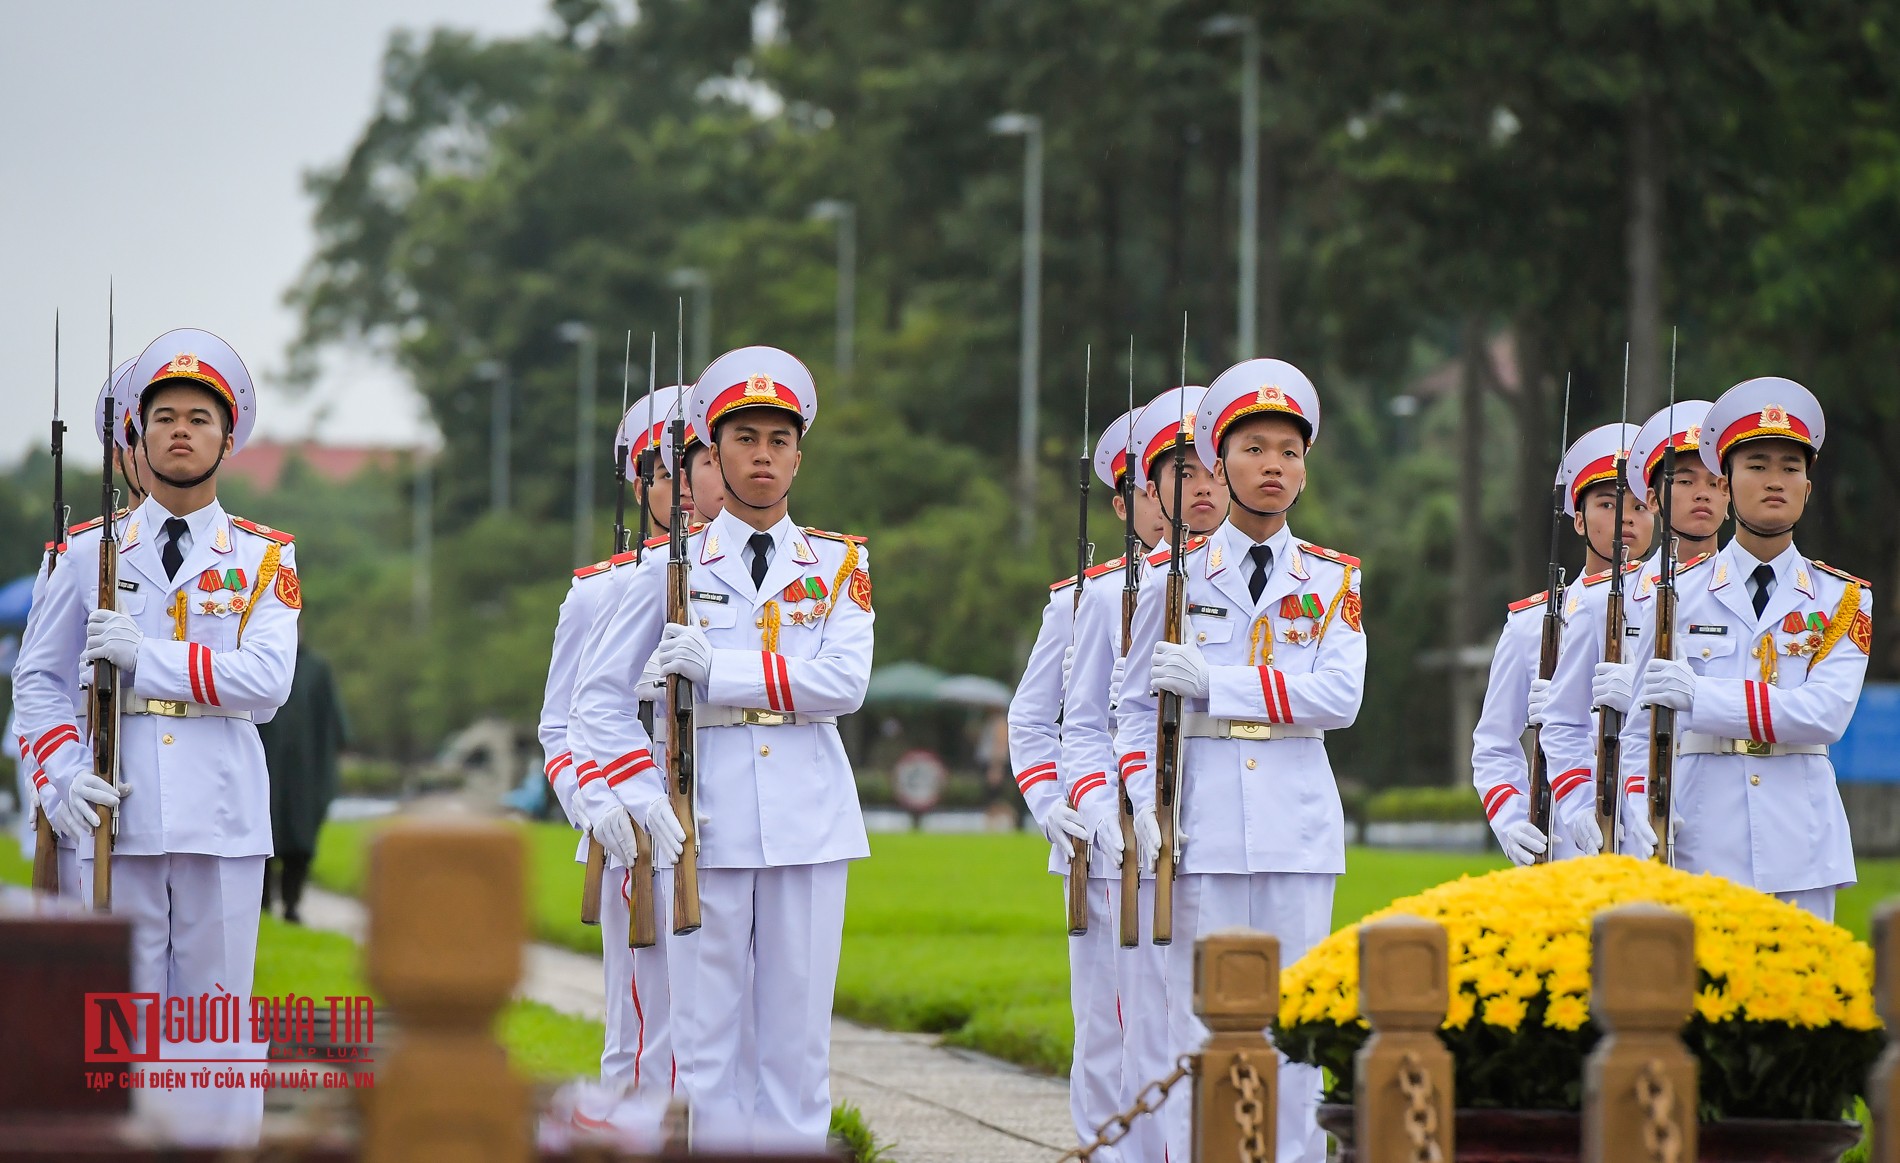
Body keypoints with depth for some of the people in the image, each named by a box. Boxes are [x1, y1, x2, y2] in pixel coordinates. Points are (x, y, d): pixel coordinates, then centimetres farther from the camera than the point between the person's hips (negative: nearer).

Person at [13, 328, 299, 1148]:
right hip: (120, 816, 1)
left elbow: (268, 680, -8)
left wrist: (147, 657, -15)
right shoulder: (91, 552, 9)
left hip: (222, 820, 0)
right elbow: (39, 678, 11)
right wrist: (67, 773, -5)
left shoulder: (265, 557, 6)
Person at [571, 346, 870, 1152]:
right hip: (707, 820, -1)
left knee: (798, 1033, 2)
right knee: (704, 1034, -1)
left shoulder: (839, 564, 8)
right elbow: (602, 691, 7)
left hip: (810, 818, 1)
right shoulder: (673, 565, 6)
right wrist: (635, 791, -6)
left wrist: (722, 669, -15)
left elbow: (844, 683, -8)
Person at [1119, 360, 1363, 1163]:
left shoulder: (1331, 579, 8)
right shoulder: (1176, 575, 6)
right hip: (1206, 821, -1)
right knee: (1199, 1015, -2)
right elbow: (1136, 707, 7)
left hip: (1298, 818, 1)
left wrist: (1215, 682, -15)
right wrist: (1147, 807, -8)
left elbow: (1339, 697, -7)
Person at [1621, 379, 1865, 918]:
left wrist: (1703, 697, -17)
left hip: (1801, 845, 1)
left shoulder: (1842, 600, 8)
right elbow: (1640, 726, 7)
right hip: (1701, 848, -1)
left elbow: (1827, 712, -8)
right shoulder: (1679, 593, 7)